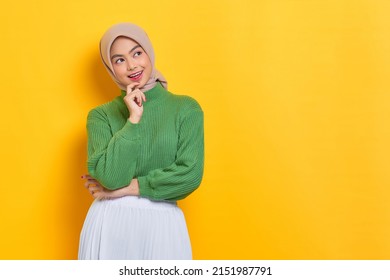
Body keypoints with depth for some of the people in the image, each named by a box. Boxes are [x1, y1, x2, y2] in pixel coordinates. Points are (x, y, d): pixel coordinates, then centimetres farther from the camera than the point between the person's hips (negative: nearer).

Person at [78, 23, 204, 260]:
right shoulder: (101, 116, 3)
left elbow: (190, 174, -9)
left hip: (162, 225, 0)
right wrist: (133, 119, -11)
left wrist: (127, 188, -7)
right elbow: (110, 177, -11)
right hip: (109, 224, 1)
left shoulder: (186, 108, 1)